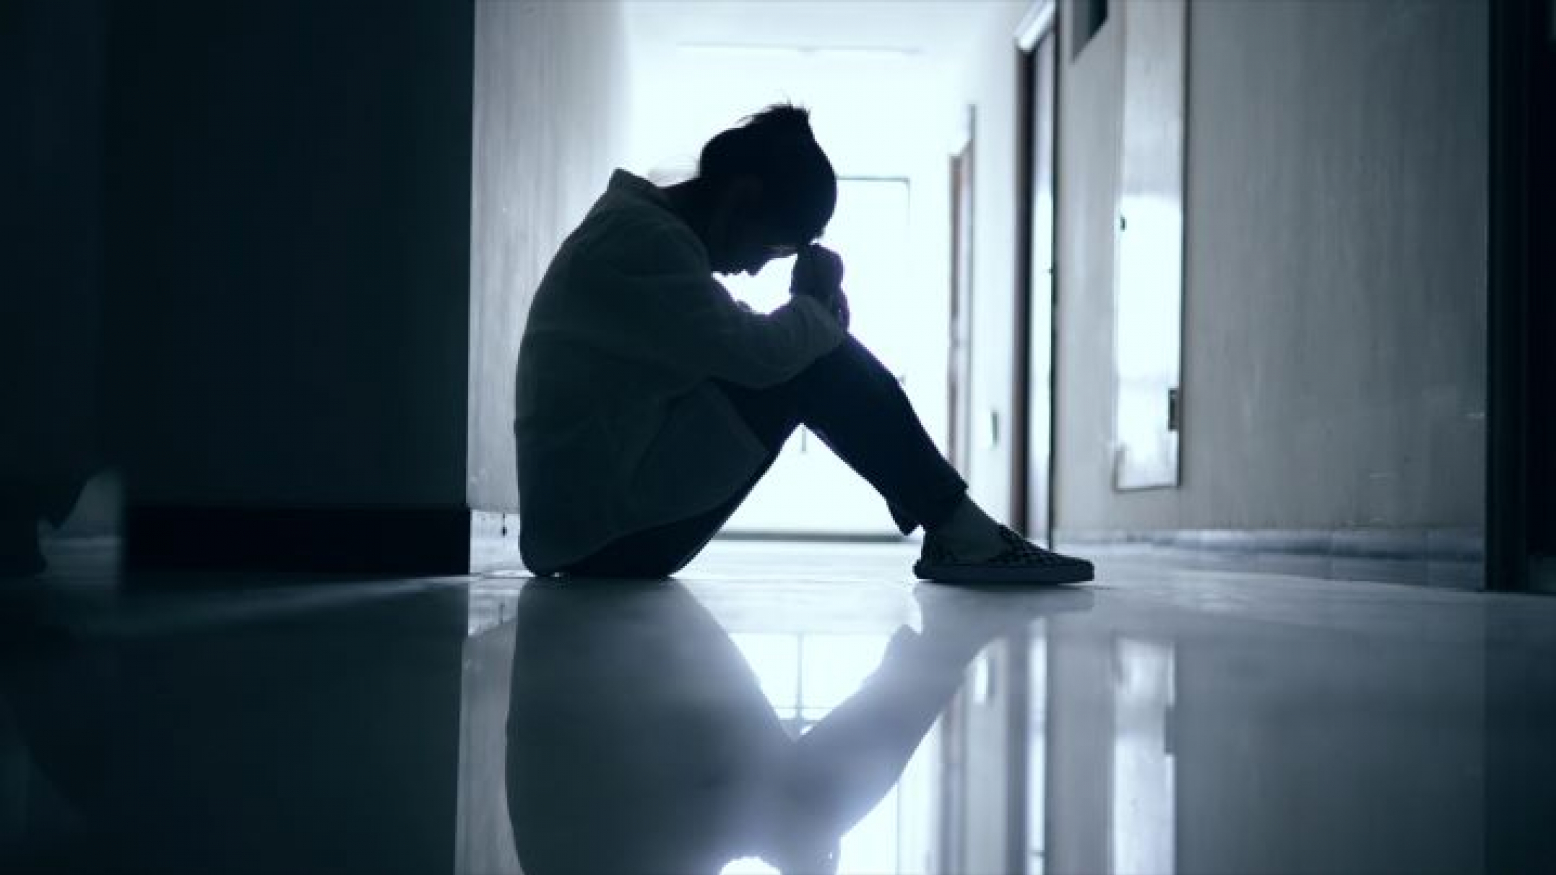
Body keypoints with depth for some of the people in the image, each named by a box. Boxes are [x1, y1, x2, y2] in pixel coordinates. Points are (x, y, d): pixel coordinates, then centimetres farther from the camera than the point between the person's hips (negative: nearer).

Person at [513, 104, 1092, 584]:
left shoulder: (642, 227, 15)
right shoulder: (638, 238, -17)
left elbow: (735, 358, 16)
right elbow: (755, 350, -24)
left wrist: (815, 307, -2)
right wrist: (818, 307, -4)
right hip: (602, 530, -10)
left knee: (808, 348, 10)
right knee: (816, 364, -14)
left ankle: (944, 529, 8)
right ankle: (967, 536, -5)